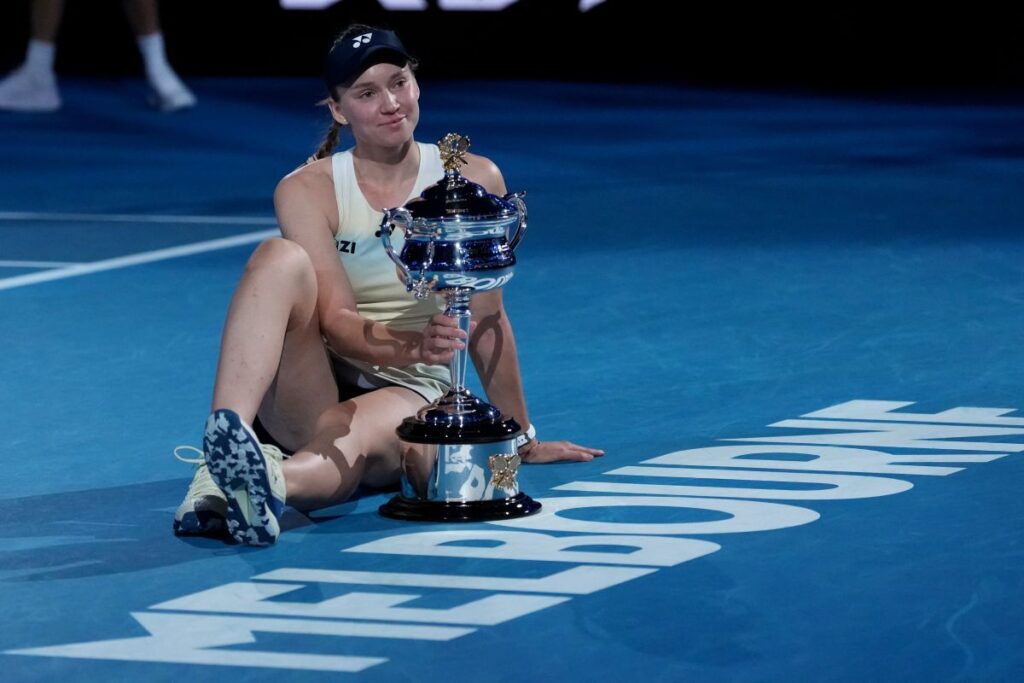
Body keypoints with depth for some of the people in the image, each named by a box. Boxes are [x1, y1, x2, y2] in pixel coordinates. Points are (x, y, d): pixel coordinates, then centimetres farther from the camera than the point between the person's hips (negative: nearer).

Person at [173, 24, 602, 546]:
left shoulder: (475, 182, 1)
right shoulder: (308, 190, -1)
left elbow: (487, 320, 8)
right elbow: (336, 319, -11)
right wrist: (413, 346, -31)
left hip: (411, 395, 0)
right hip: (312, 398, 0)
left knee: (355, 440, -39)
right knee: (281, 258, -28)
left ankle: (237, 481, -69)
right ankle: (227, 436, -50)